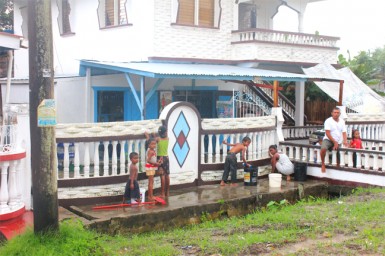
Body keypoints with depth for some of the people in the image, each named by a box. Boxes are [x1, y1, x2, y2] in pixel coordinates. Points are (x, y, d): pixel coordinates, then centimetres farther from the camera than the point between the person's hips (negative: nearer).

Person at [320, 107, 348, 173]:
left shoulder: (342, 121, 8)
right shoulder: (328, 121, -8)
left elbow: (344, 132, 3)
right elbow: (327, 133, -15)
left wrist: (345, 141, -17)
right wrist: (334, 142, -21)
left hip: (338, 142, 5)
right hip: (328, 140, -5)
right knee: (323, 149, -31)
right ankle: (323, 164, -13)